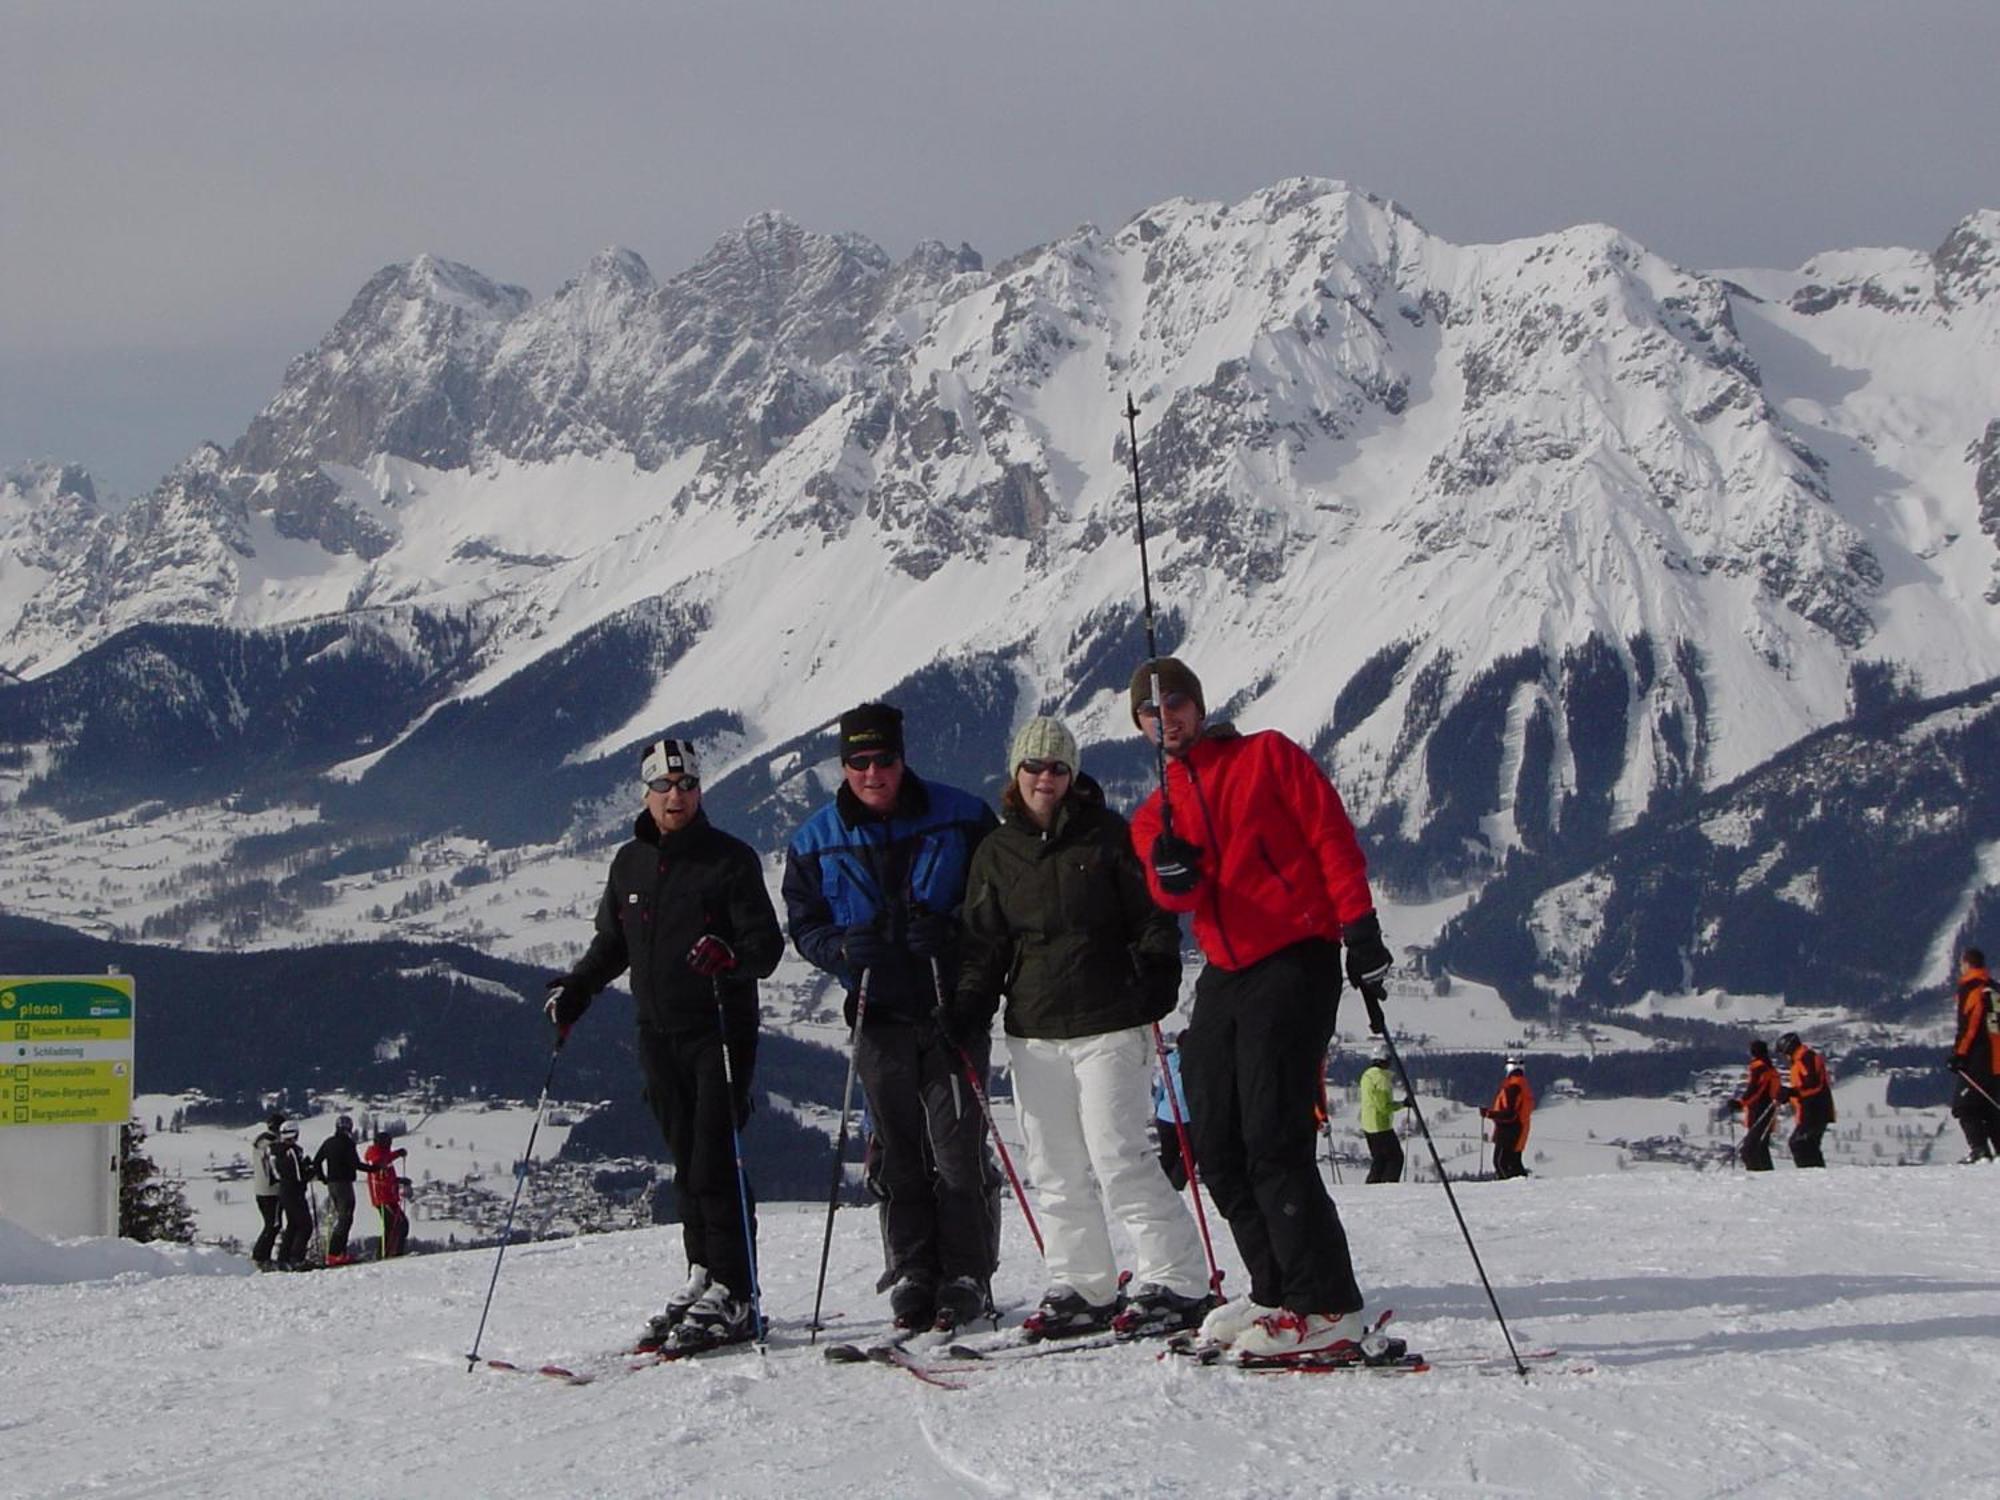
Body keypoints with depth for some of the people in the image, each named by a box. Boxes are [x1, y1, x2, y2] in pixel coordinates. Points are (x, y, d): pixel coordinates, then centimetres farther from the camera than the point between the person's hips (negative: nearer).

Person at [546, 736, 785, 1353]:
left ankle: (733, 1296, -9)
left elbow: (768, 946, -9)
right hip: (658, 1035, 5)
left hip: (720, 1030, -5)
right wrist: (573, 988, 8)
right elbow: (611, 946, 23)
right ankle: (704, 1277, 14)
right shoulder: (630, 863, 12)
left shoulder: (730, 859, -4)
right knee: (686, 1163, 6)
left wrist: (731, 958, -29)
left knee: (714, 1163, -11)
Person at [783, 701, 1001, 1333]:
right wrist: (842, 948, -11)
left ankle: (967, 1277, 2)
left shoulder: (961, 818, 0)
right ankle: (912, 1274, 11)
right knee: (899, 1153, 4)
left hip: (954, 1004, -2)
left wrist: (952, 930, -15)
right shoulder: (815, 842, 7)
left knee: (958, 1148, -6)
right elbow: (803, 925, 11)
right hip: (879, 1015, 2)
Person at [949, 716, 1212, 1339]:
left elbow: (1152, 915, 1)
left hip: (1108, 1023, -5)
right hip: (1033, 1031, 5)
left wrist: (1157, 973, -14)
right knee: (1056, 1172, 5)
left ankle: (1177, 1282, -5)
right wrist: (969, 1009, 3)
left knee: (1120, 1159, -11)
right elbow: (984, 943, 15)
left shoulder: (1107, 835, 1)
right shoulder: (996, 852, 12)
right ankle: (1082, 1289, 14)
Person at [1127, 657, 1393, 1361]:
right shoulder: (1154, 813, 17)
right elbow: (1176, 896, 0)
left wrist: (1360, 926, -13)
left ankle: (1327, 1308, -12)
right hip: (1225, 977, 7)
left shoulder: (1266, 756, 5)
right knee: (1219, 1150, 4)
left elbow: (1331, 834, -2)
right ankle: (1278, 1292, 16)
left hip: (1295, 960, -7)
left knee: (1272, 1139, -15)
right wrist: (1171, 873, -25)